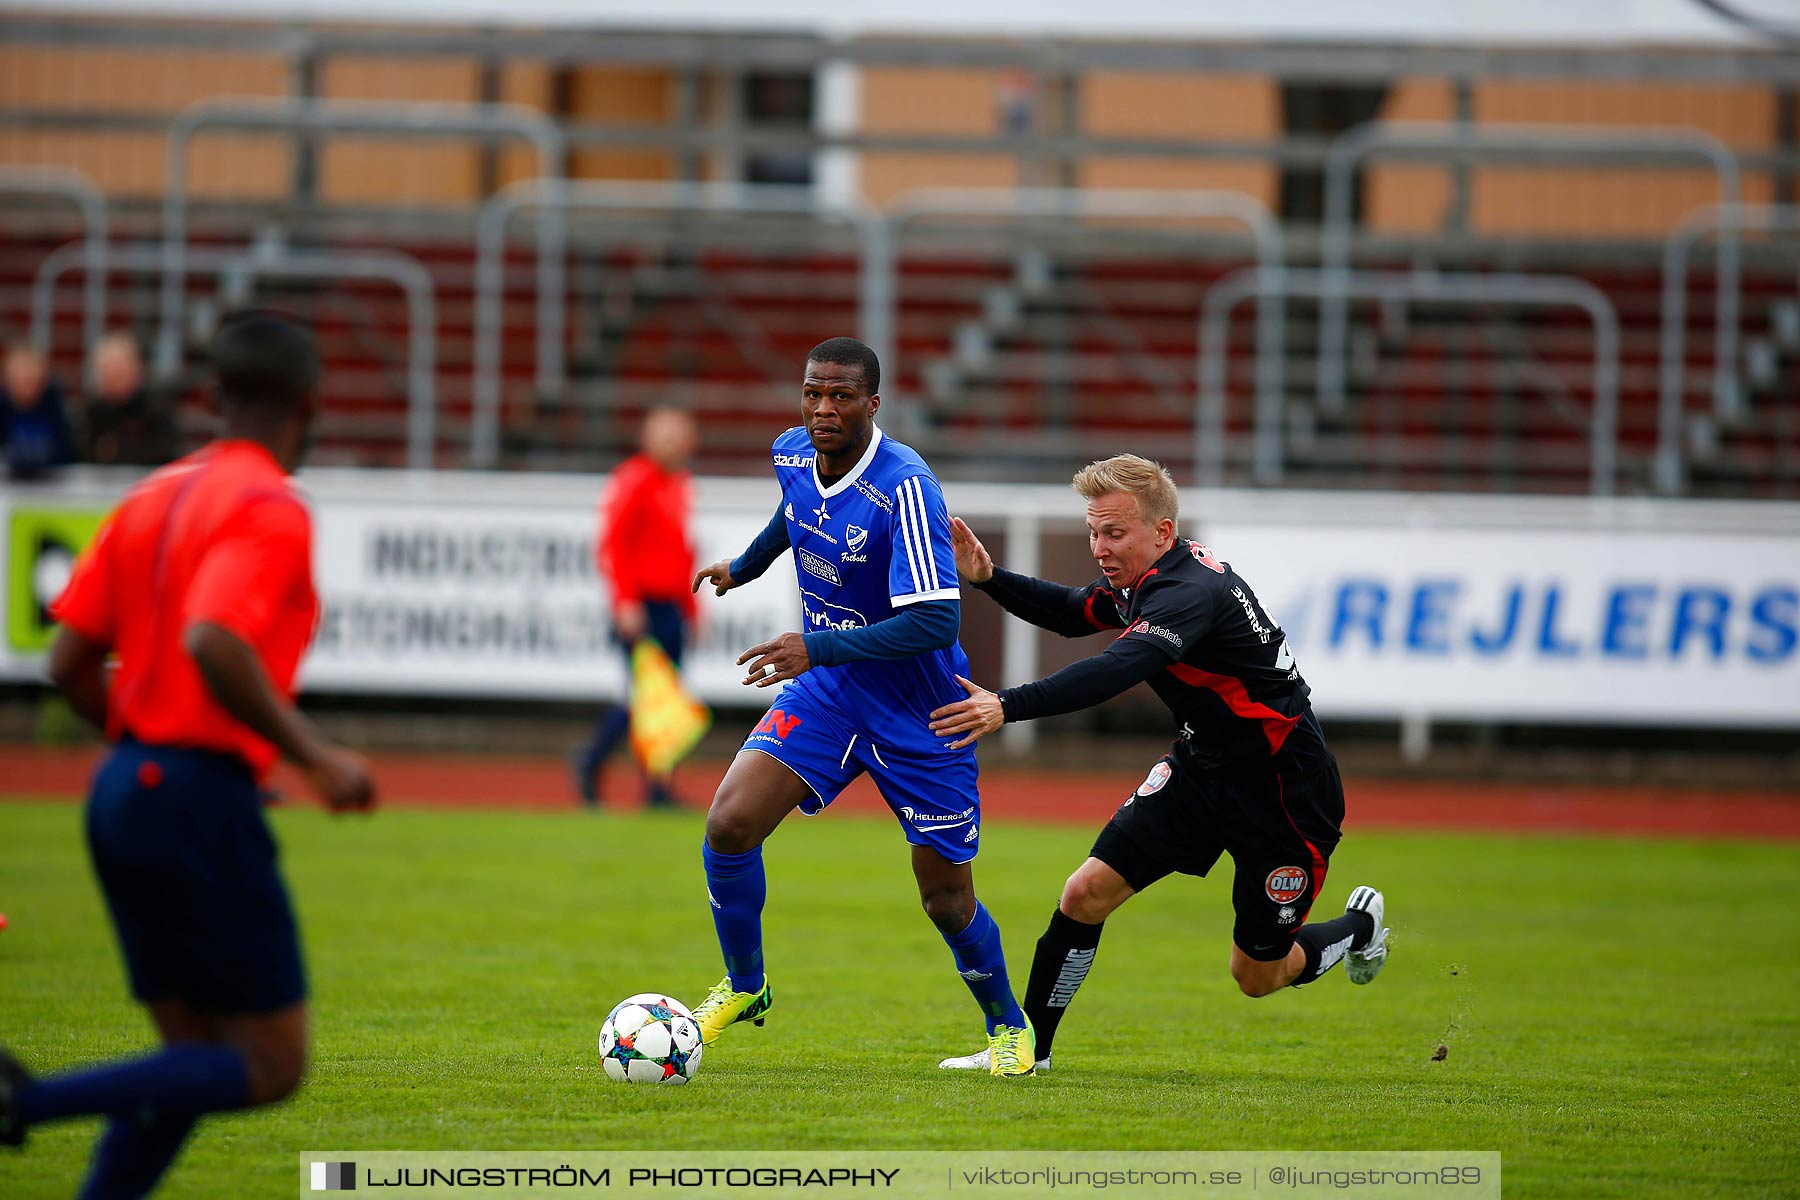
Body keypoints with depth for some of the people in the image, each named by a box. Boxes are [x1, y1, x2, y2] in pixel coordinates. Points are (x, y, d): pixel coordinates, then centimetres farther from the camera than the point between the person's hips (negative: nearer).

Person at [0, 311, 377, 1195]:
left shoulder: (152, 498, 13)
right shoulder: (271, 510, -11)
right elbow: (213, 644, -27)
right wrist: (316, 758, -19)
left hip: (126, 789, 9)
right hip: (202, 802, -9)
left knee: (197, 1061, 13)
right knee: (271, 1066, -2)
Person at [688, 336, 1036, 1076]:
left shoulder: (905, 487, -27)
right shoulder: (792, 454, -5)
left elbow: (936, 620, -33)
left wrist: (818, 647, -38)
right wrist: (746, 565, 34)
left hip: (917, 715, -5)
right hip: (825, 690, 5)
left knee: (945, 898, 2)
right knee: (729, 825, -13)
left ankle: (1007, 1027, 29)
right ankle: (744, 987, 11)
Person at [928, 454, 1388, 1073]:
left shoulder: (1192, 592, -30)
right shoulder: (1145, 580, -2)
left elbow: (1116, 670, -46)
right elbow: (1071, 614, 18)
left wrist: (1008, 706, -57)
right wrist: (988, 577, 0)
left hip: (1284, 788, -8)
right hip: (1201, 764, 8)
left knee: (1258, 976, 5)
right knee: (1086, 893, -6)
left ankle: (1360, 925, 35)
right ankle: (1027, 1047, 5)